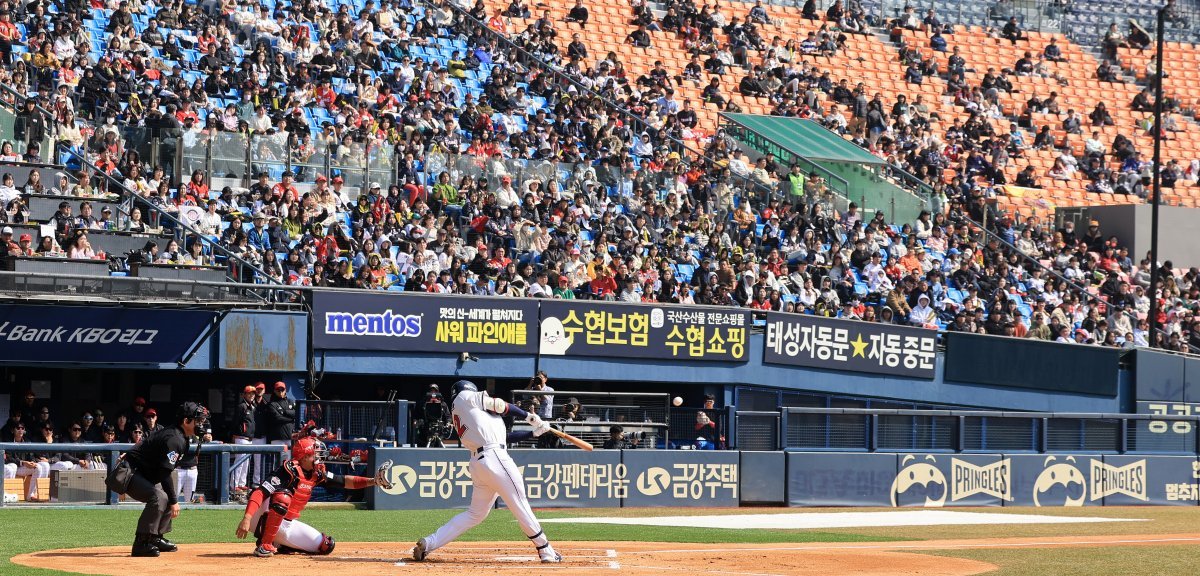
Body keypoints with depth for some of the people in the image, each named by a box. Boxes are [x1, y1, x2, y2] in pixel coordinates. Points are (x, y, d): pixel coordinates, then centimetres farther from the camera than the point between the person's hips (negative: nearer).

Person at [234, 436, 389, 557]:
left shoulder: (317, 474, 3)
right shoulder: (288, 471, -23)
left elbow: (344, 481, 5)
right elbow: (259, 493, -31)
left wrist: (372, 481, -8)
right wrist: (246, 519, -44)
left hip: (288, 525, 8)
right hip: (264, 520, -8)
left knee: (325, 546, 1)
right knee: (282, 497, -36)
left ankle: (279, 545, 14)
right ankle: (264, 544, -25)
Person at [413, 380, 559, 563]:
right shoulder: (465, 396, 8)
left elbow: (506, 436, 22)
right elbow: (500, 406, 5)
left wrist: (535, 432, 19)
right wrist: (529, 416, 18)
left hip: (477, 463, 9)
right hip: (495, 457, -9)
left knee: (476, 513, 14)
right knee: (520, 504, -3)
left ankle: (429, 543, 9)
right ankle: (545, 551, 0)